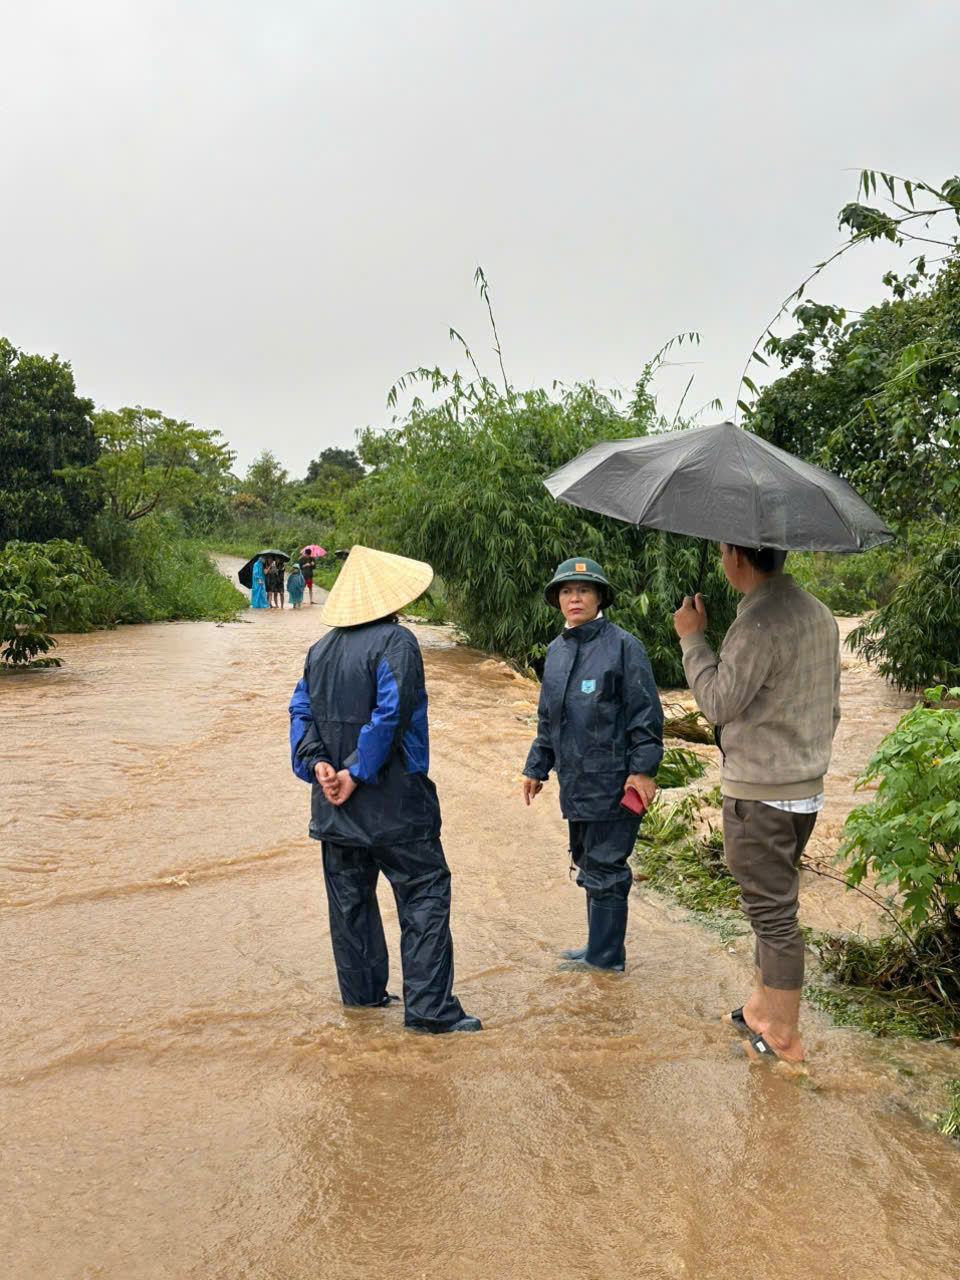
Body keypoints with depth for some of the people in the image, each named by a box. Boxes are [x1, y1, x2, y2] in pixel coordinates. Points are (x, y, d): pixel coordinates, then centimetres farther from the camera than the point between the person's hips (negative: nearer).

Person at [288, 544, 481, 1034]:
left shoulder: (322, 648, 10)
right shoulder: (396, 642, -13)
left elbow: (300, 710, 5)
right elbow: (390, 713, -22)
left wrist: (317, 763, -5)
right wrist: (358, 774, -17)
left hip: (337, 807, 7)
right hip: (394, 804, -7)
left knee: (349, 895, 16)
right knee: (424, 894, 0)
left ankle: (361, 991, 28)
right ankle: (428, 1007, 0)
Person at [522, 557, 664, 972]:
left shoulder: (622, 646, -9)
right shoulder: (556, 650, 12)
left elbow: (645, 715, -10)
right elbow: (547, 718, 21)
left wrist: (643, 769, -15)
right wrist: (536, 767, 22)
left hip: (614, 781, -7)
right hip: (575, 781, 8)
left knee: (604, 868, 0)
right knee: (587, 862, 17)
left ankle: (604, 955, 14)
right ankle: (600, 948, 31)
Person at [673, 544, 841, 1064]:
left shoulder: (759, 623, -22)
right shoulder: (819, 615, 9)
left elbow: (718, 702, -17)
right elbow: (830, 709, 15)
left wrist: (692, 637, -6)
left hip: (759, 796, -9)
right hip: (806, 789, 9)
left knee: (772, 913, 2)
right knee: (771, 907, 20)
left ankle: (783, 1036, 14)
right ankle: (762, 1009, 34)